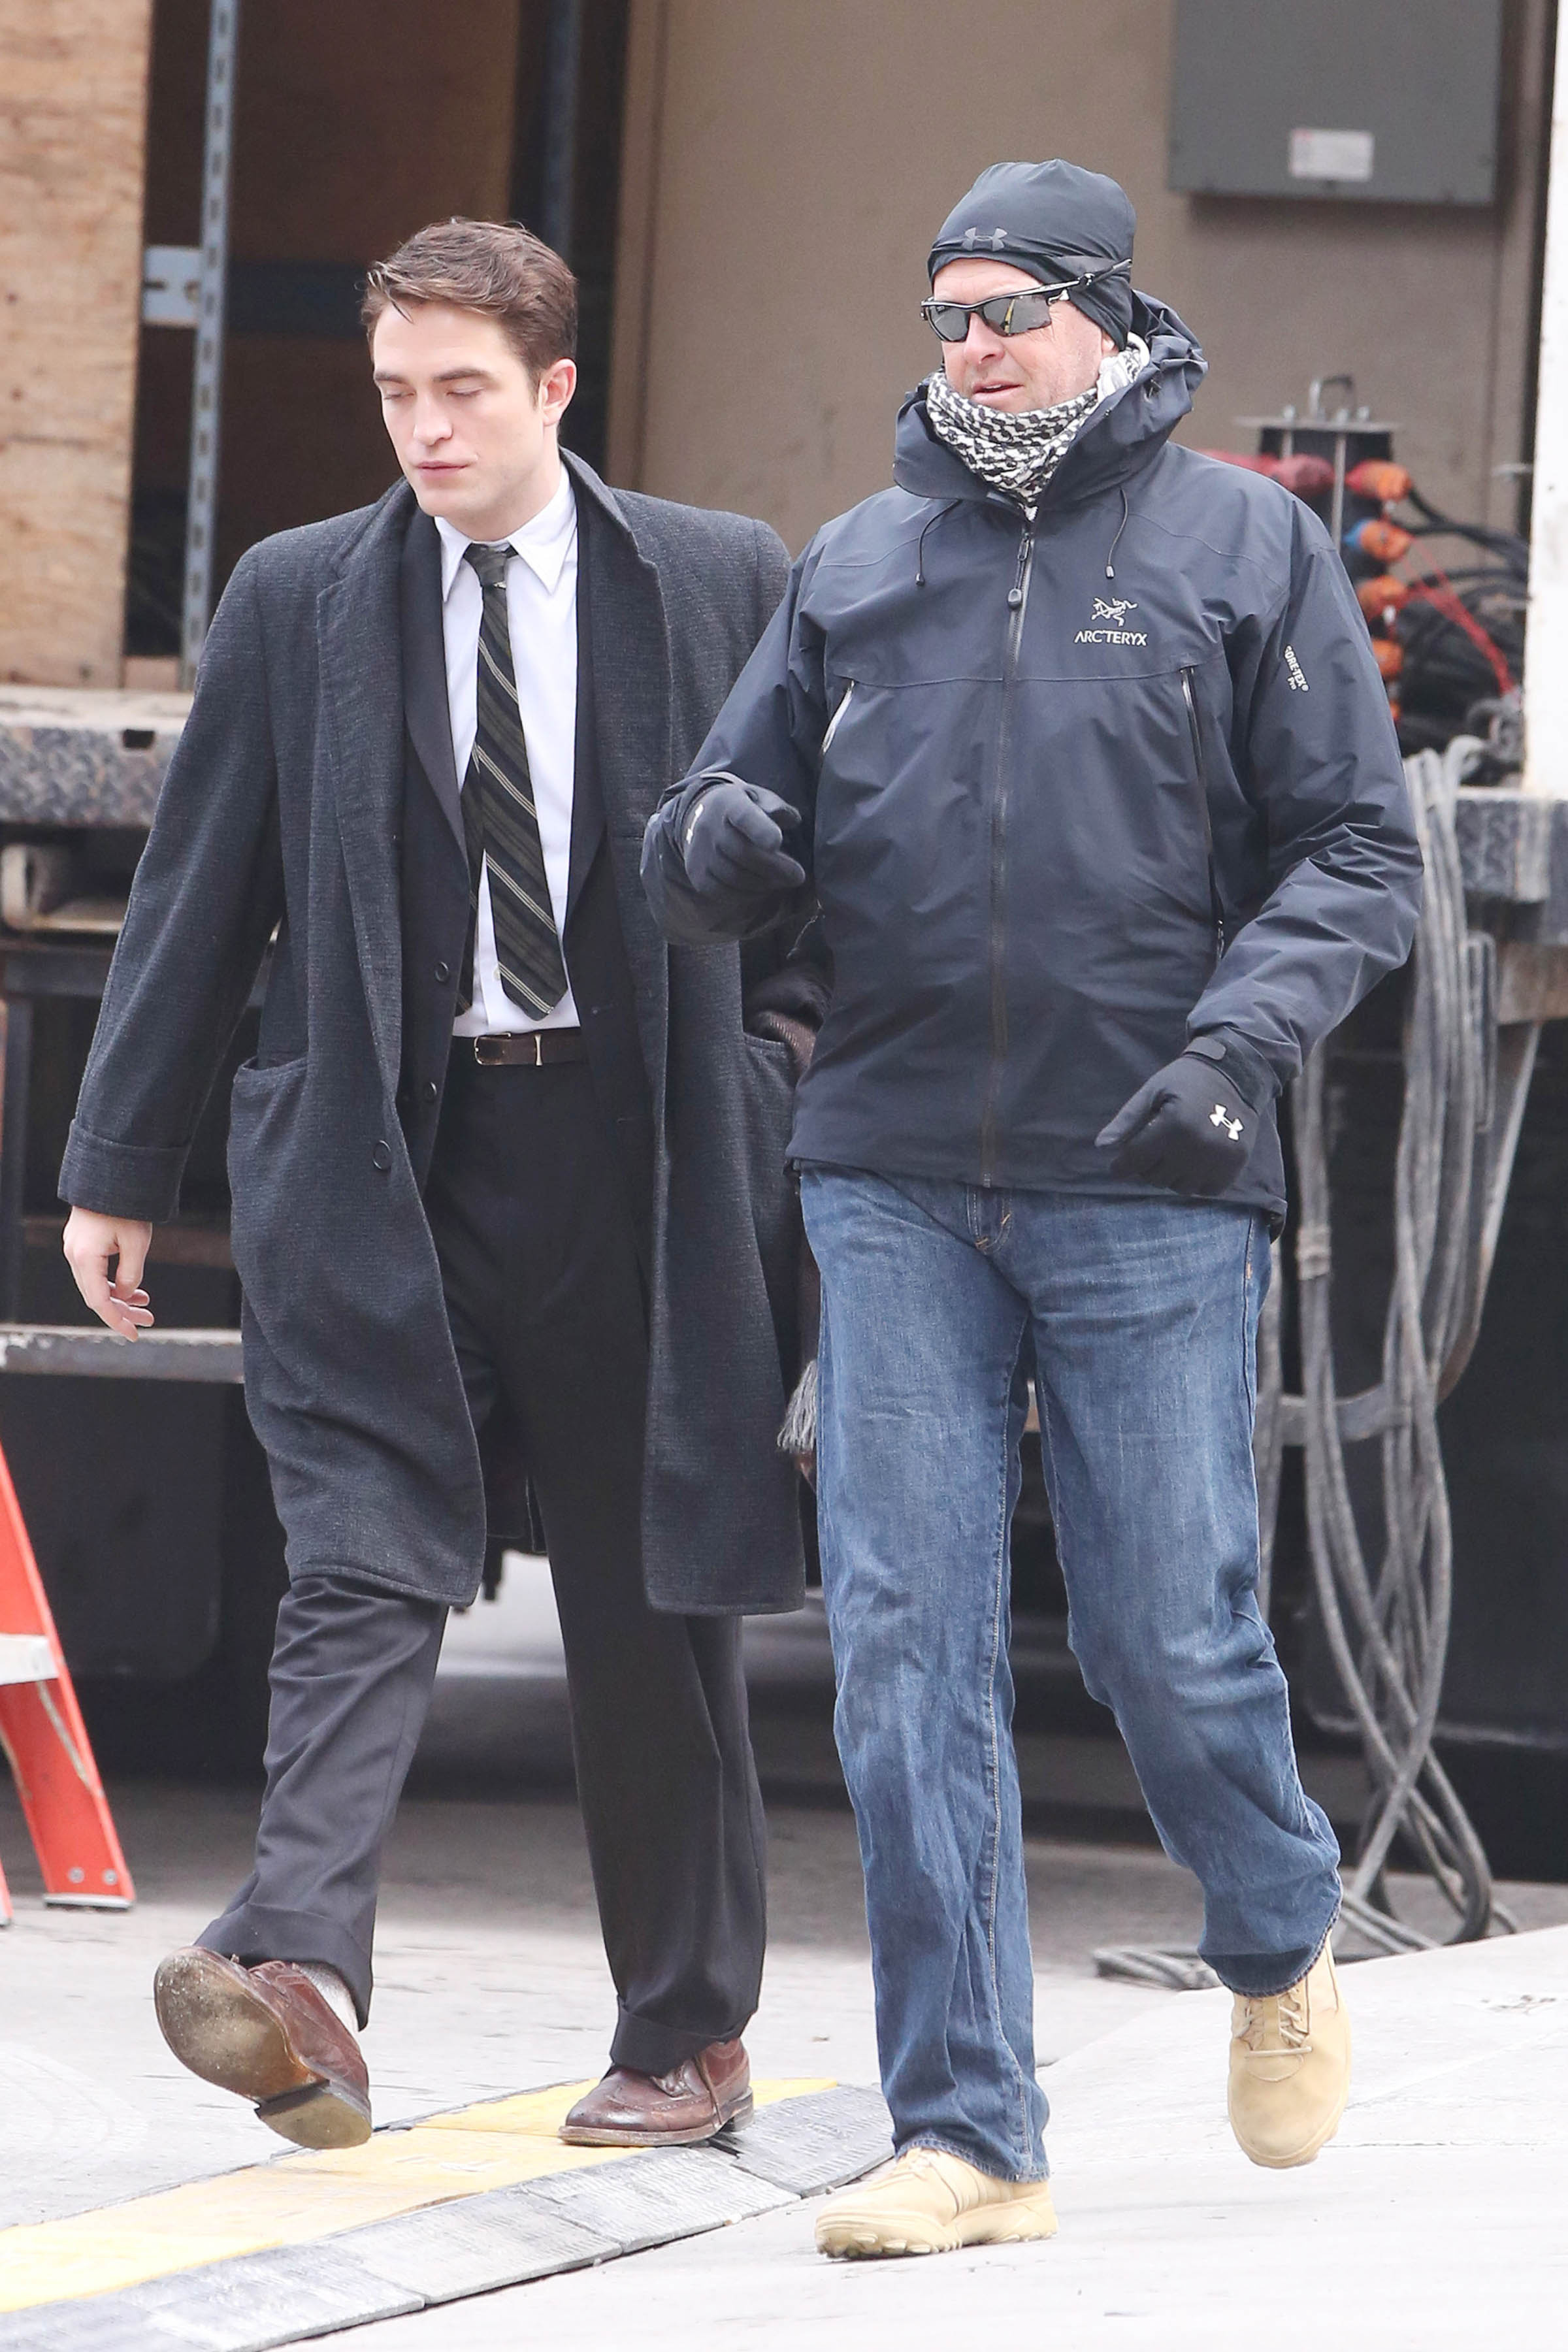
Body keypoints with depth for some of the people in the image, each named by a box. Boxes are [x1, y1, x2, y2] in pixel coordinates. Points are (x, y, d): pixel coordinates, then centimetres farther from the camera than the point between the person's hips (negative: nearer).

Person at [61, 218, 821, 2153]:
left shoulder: (722, 588, 3)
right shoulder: (298, 601, 5)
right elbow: (196, 892, 8)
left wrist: (791, 1132, 2)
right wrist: (117, 1167, 6)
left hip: (634, 1148, 0)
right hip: (374, 1158, 0)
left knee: (648, 1597, 7)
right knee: (363, 1564, -13)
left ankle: (688, 2030, 19)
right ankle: (302, 1975, -28)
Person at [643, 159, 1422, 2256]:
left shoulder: (1245, 549, 4)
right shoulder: (859, 567, 13)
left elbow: (1359, 856, 1)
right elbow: (727, 852, 17)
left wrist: (1238, 1040, -14)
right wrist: (715, 849, -8)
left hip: (1153, 1193, -3)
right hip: (897, 1183, 3)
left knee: (1171, 1638, -1)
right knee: (907, 1646, -5)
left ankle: (1282, 1952, 31)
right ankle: (969, 2134, -1)